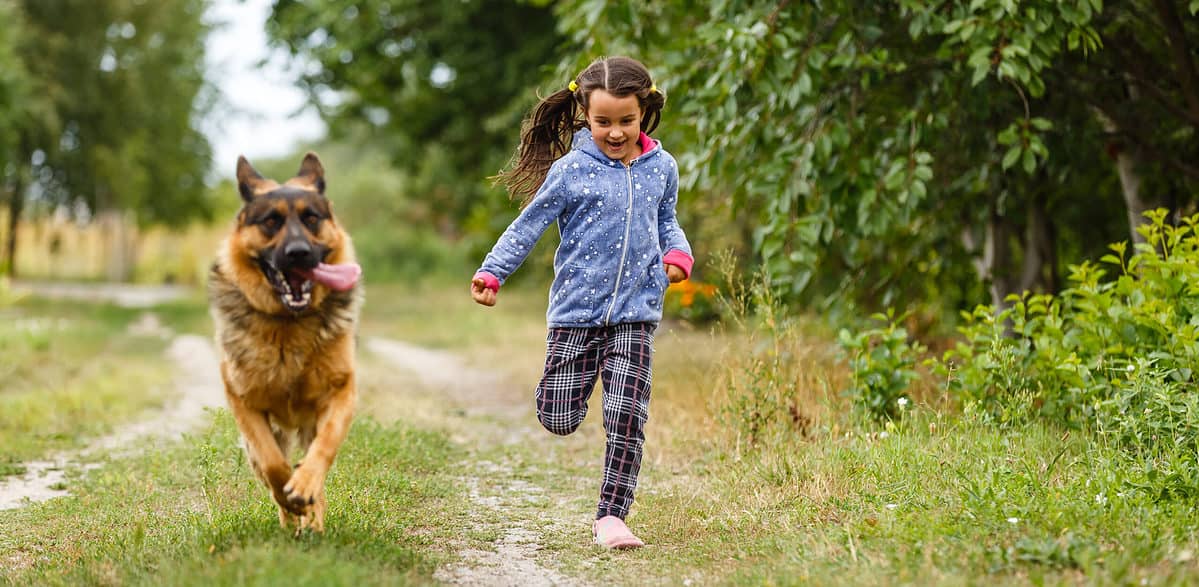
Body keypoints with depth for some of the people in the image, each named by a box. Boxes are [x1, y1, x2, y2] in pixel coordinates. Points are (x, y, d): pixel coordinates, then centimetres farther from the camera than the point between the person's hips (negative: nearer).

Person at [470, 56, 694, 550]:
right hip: (576, 309, -1)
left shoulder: (661, 168, 5)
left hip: (636, 311, 2)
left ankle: (611, 515, 2)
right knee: (559, 421, 0)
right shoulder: (571, 170, -6)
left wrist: (678, 254, 0)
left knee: (627, 417, -7)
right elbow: (528, 225, -3)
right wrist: (491, 272, -14)